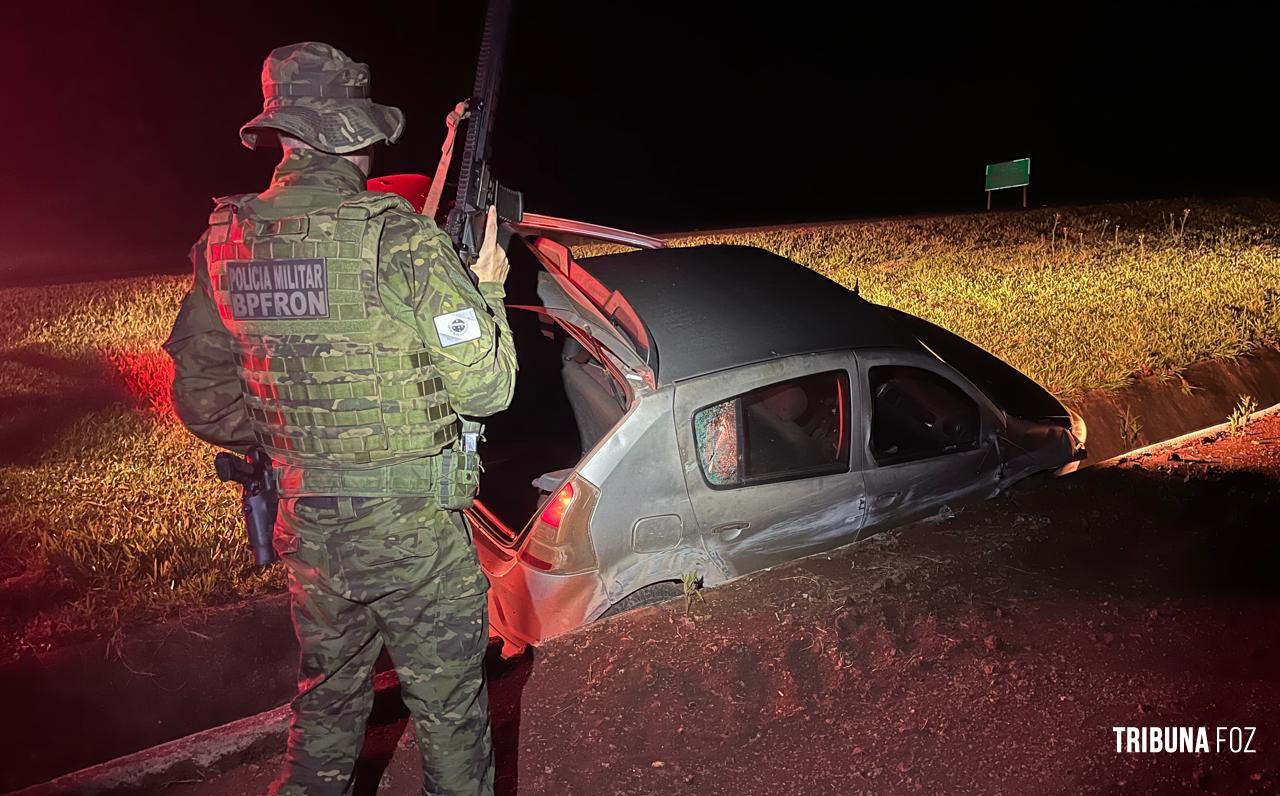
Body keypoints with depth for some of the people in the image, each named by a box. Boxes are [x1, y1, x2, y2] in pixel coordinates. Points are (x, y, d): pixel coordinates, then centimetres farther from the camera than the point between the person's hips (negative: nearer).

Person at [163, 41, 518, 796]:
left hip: (308, 530, 6)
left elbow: (201, 398, 9)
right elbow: (486, 387, -17)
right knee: (450, 710, 14)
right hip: (413, 531, -5)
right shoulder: (399, 237, -18)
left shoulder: (227, 241, 1)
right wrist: (487, 291, -1)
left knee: (328, 701, 25)